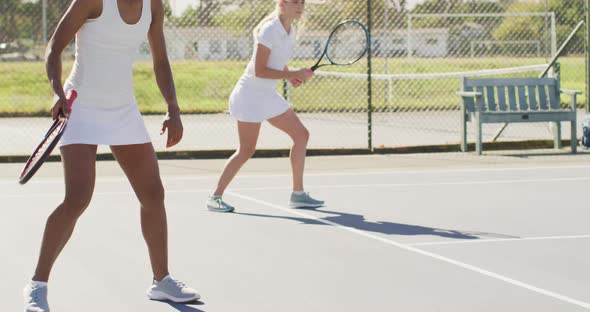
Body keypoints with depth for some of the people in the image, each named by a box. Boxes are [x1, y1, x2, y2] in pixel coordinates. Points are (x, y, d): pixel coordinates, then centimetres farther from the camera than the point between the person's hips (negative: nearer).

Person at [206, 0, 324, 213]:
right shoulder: (269, 30, -20)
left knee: (301, 134, 6)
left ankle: (298, 194, 14)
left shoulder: (290, 31, 7)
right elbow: (259, 70, -24)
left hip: (269, 95, 9)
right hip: (250, 93, -9)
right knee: (247, 150, -10)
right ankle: (215, 197, 0)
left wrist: (290, 75, 0)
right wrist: (293, 74, -24)